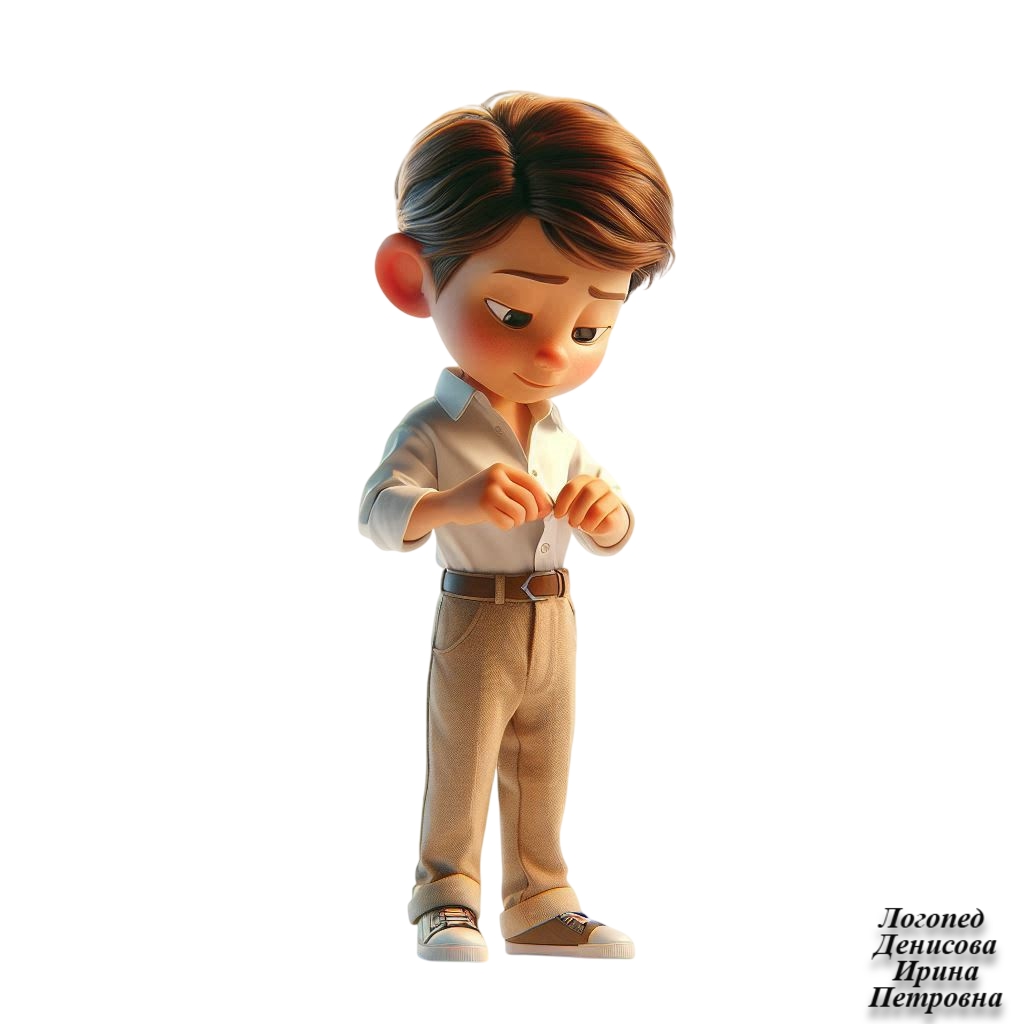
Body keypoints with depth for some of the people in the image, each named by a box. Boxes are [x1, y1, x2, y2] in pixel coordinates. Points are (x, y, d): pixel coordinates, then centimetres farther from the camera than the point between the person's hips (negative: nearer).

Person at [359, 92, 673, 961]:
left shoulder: (564, 438, 4)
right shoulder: (433, 430, -14)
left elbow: (614, 537, 7)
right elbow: (379, 512, -26)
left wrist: (604, 512, -18)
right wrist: (455, 501, -45)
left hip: (553, 630, 6)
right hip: (474, 629, -6)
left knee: (543, 776, 15)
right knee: (459, 773, 5)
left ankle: (539, 904, 27)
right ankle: (447, 899, 19)